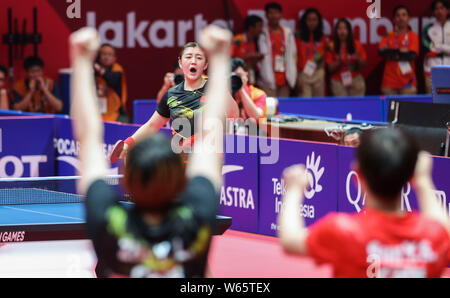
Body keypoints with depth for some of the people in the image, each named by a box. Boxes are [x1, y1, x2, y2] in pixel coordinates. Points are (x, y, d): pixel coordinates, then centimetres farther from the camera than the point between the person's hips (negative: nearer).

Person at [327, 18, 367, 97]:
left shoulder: (357, 45, 0)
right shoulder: (332, 47, -4)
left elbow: (363, 65, 5)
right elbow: (330, 68, -1)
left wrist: (358, 59, -16)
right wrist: (339, 61, -19)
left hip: (356, 81, 1)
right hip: (339, 82, -1)